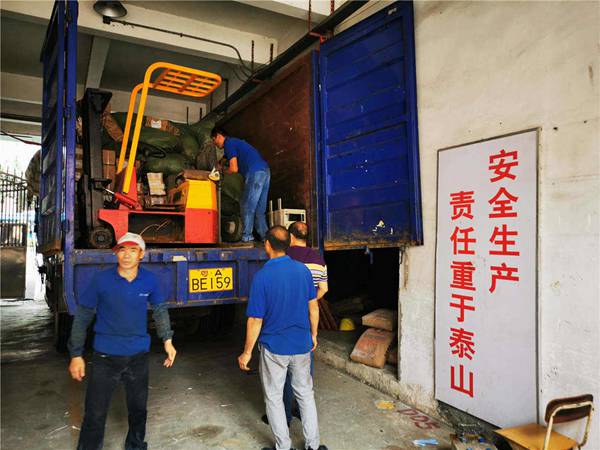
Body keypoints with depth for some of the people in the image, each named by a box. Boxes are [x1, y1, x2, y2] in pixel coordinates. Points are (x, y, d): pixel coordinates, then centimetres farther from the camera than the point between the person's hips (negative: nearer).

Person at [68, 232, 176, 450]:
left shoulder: (150, 280, -8)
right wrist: (76, 355, -4)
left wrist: (167, 340, 8)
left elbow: (160, 309, 8)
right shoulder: (101, 279, -14)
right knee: (95, 414, 3)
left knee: (138, 409, 18)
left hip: (138, 356, 2)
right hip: (105, 356, -2)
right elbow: (82, 316, -5)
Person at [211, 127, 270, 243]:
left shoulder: (229, 143, -2)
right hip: (265, 171, 9)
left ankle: (247, 236, -1)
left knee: (247, 206, -3)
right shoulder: (235, 142, 27)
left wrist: (222, 172, 10)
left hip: (255, 172, -9)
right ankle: (265, 236, 9)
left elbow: (234, 169, -8)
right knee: (259, 209, 10)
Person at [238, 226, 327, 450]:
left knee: (274, 398, 14)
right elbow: (313, 307, 3)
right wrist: (313, 334, 17)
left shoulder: (262, 276, -19)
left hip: (273, 347, -4)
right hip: (302, 345, 4)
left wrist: (247, 352, -4)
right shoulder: (303, 270, -6)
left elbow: (255, 320, -16)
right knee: (305, 394, 18)